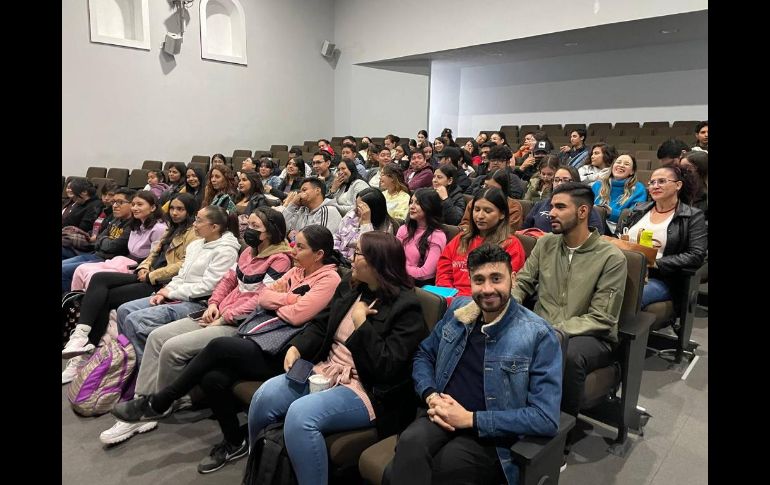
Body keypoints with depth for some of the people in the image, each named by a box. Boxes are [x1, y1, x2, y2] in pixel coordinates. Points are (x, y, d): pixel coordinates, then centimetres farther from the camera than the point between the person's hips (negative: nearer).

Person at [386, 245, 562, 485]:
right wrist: (430, 395, -4)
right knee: (410, 443, -32)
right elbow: (423, 355, 18)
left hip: (491, 437, -4)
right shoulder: (458, 309, 6)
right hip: (442, 416, 4)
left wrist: (471, 419, -16)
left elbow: (546, 418, -13)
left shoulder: (539, 335, -9)